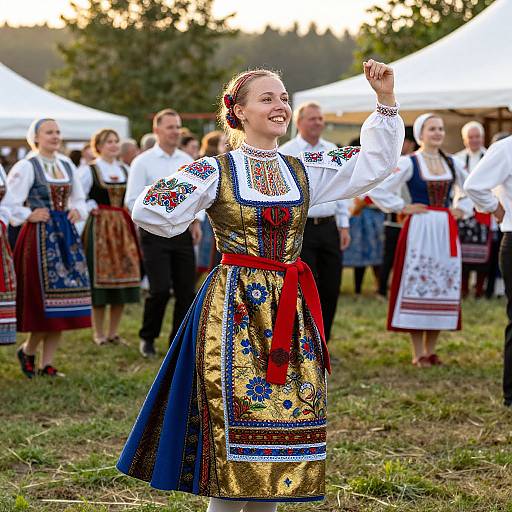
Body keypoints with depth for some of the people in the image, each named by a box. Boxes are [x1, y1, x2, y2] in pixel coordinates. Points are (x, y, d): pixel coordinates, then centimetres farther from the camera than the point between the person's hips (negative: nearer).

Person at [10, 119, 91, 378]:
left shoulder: (67, 165, 13)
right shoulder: (26, 167, -6)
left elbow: (79, 198, 23)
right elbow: (11, 203, -10)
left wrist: (77, 211, 5)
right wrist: (29, 216, -15)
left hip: (66, 234, 6)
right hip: (40, 237, -6)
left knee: (65, 297, 3)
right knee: (47, 298, -9)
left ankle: (47, 363, 10)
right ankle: (28, 350, 15)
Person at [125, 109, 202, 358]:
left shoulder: (187, 160, 12)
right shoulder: (143, 162, -3)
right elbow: (132, 201, -6)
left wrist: (197, 220, 8)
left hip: (183, 232, 5)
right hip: (155, 232, -5)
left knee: (186, 290, 3)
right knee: (160, 289, -10)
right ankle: (147, 338, 12)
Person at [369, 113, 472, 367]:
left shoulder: (451, 163, 10)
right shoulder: (408, 163, -5)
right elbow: (377, 188, -11)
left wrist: (462, 208, 10)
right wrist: (403, 208, -9)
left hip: (446, 231, 5)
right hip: (419, 230, -5)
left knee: (443, 287, 6)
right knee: (417, 285, -3)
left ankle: (430, 350, 15)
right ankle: (418, 353, 3)